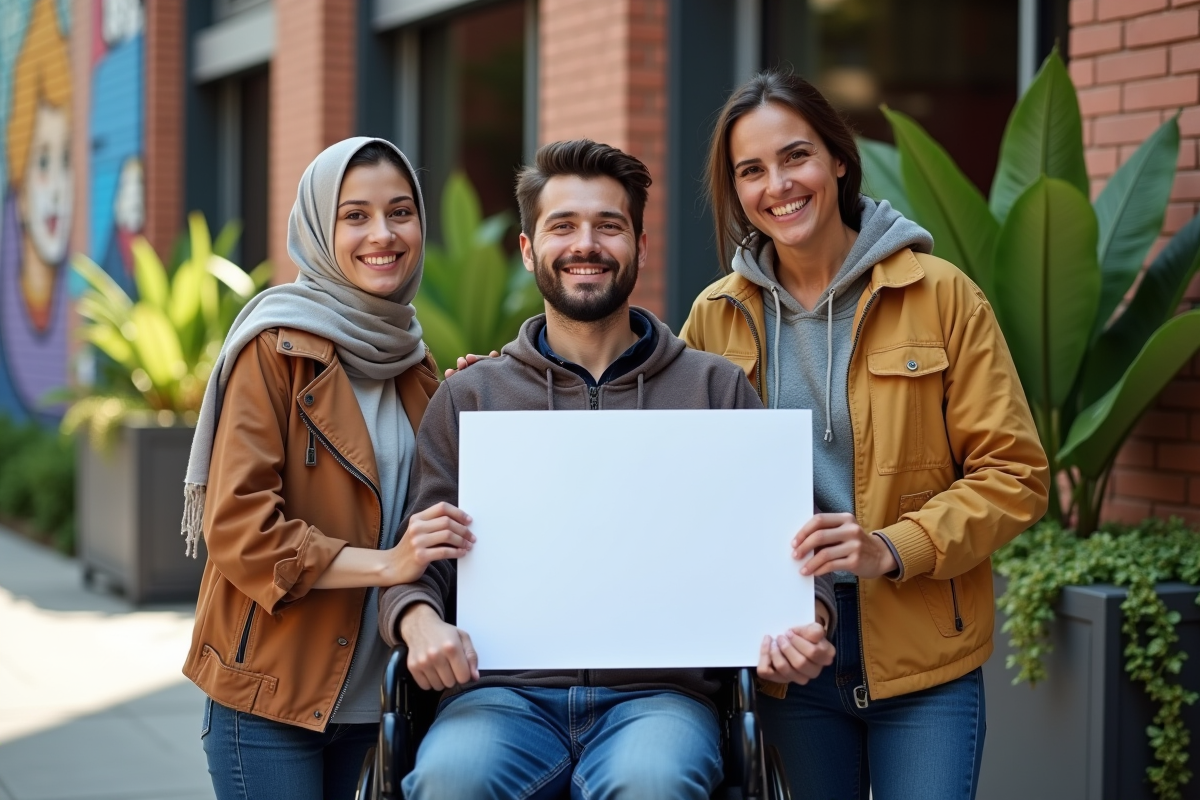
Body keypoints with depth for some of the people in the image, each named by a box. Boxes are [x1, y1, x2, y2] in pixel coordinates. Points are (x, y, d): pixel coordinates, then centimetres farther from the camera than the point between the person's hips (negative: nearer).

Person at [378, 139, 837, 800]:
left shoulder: (716, 390, 16)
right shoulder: (468, 398, 16)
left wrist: (800, 624, -10)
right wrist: (420, 621, -12)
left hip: (657, 691, 0)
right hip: (505, 691, 1)